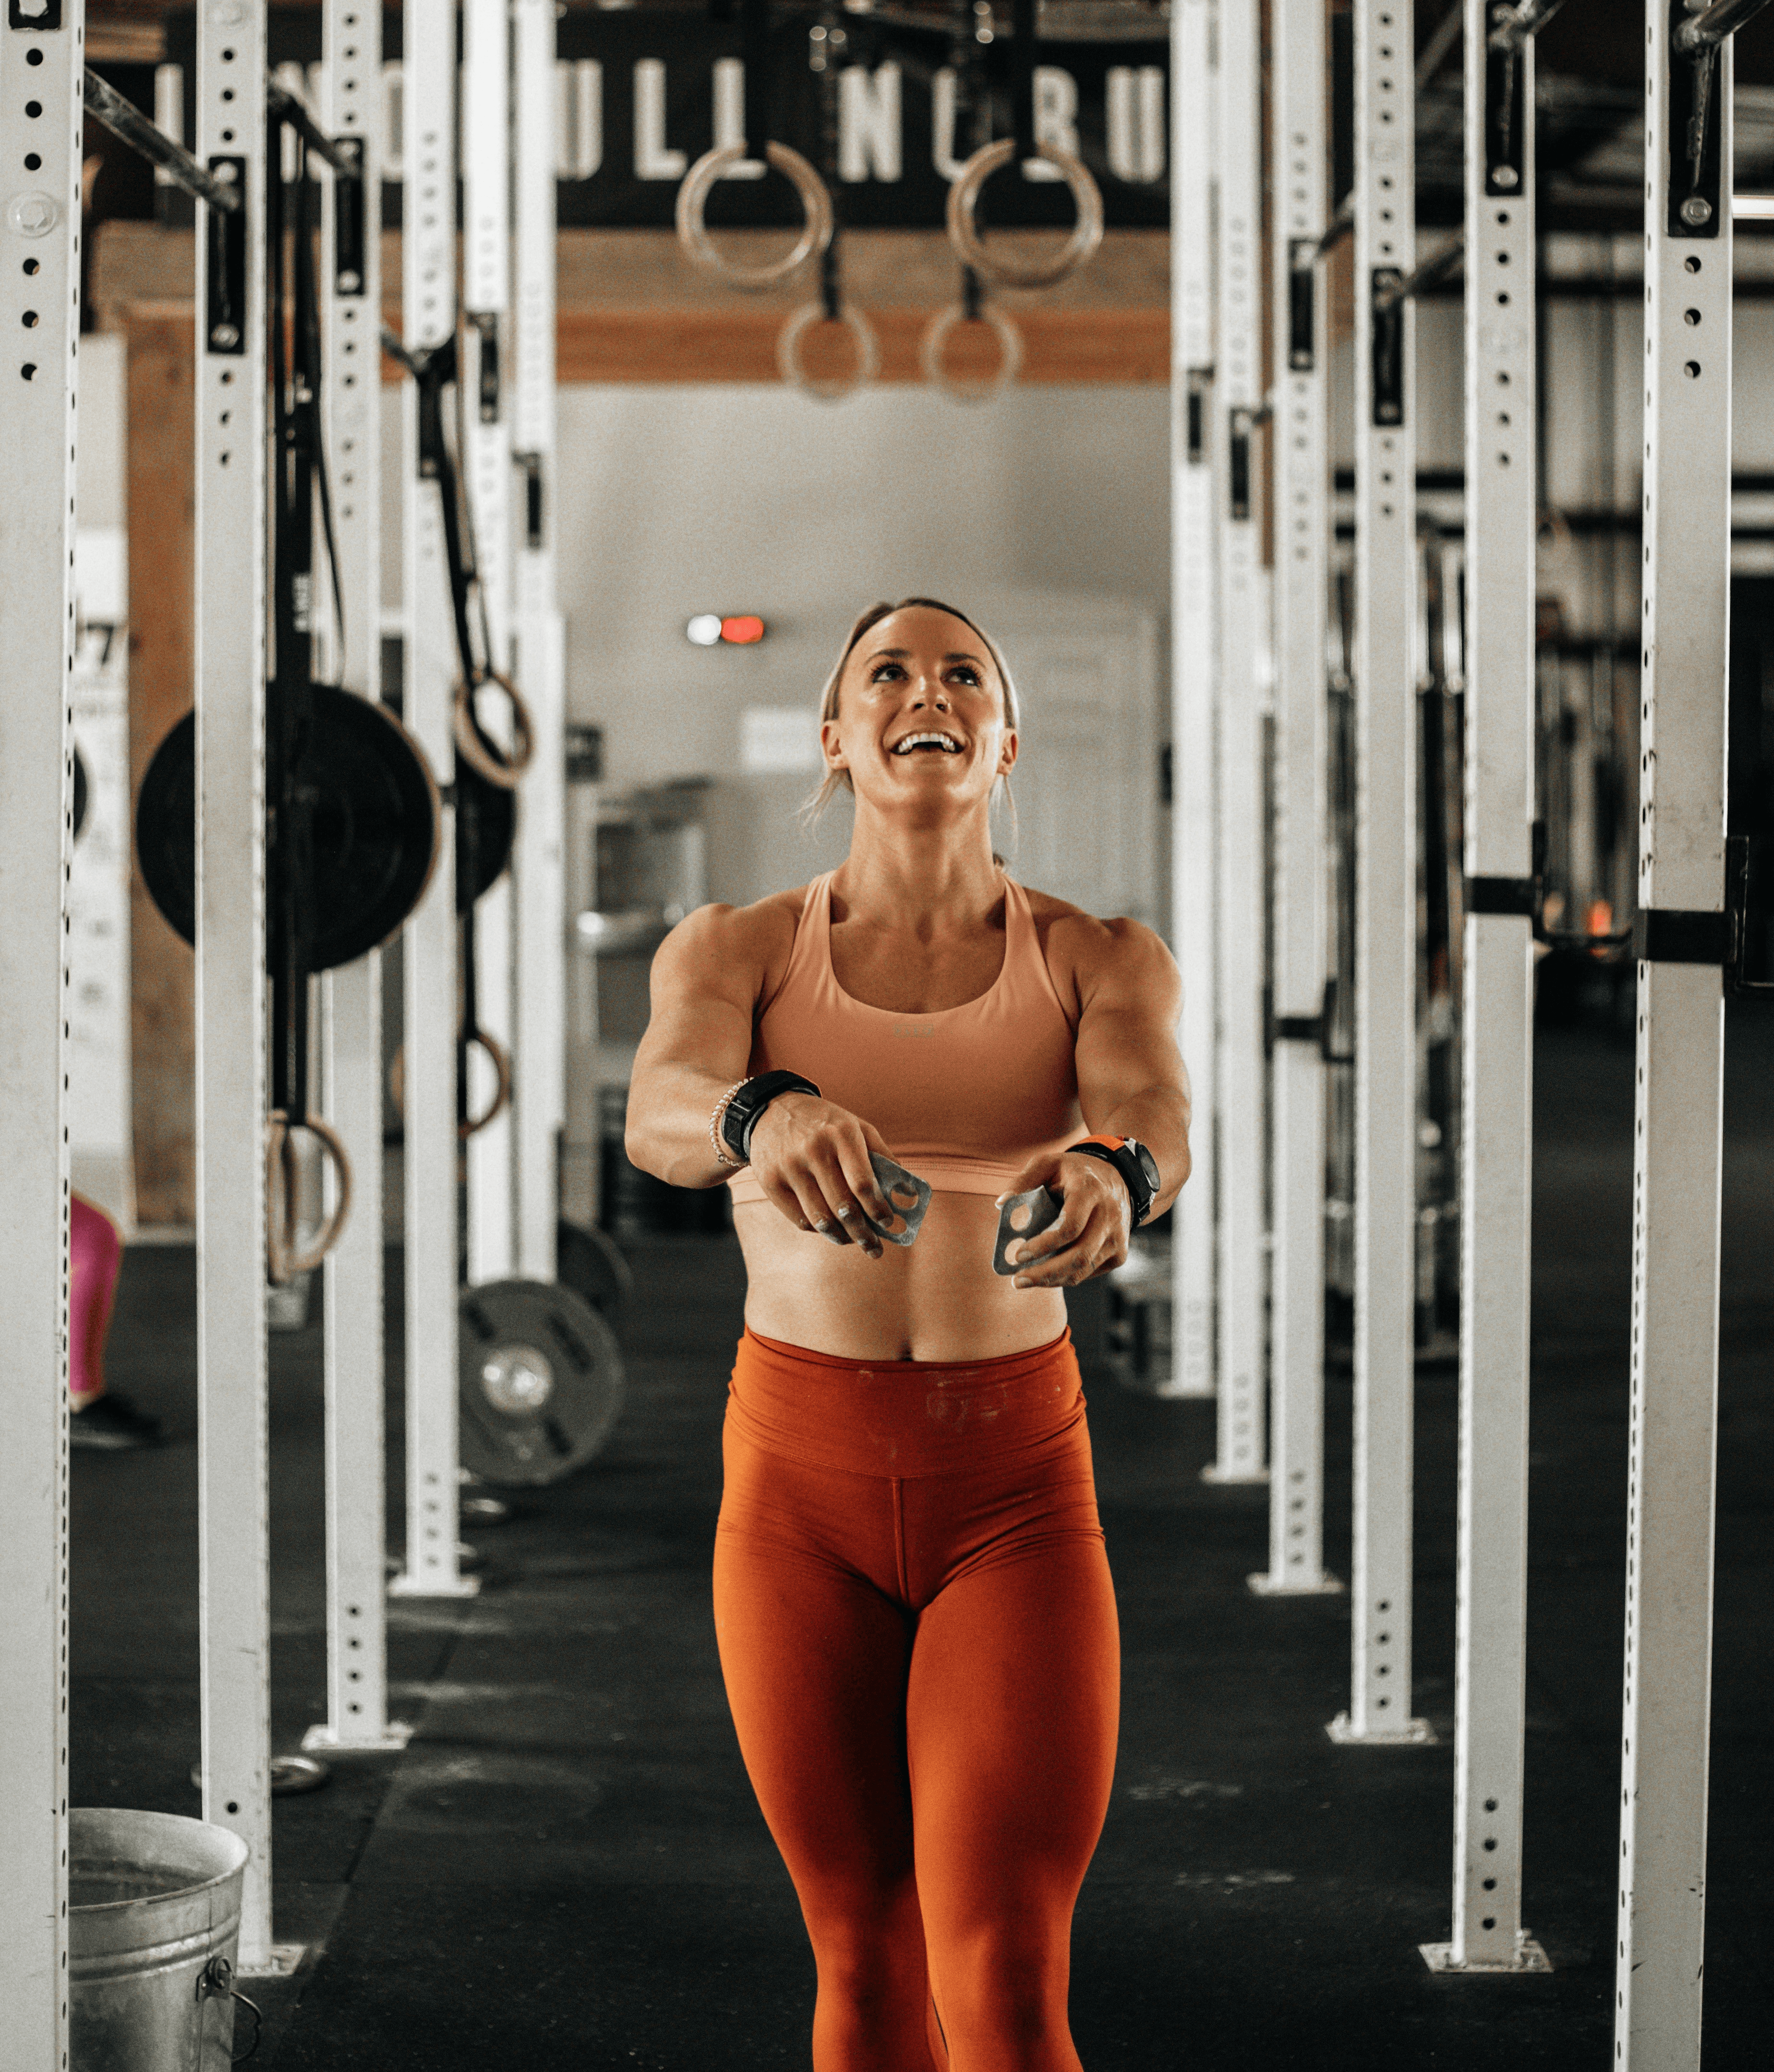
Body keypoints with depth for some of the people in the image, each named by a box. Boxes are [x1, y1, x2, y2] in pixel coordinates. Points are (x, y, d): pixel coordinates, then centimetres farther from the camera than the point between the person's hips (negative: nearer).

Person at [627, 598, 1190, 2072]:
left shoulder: (1100, 959, 2)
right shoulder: (735, 950, 2)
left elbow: (1159, 1119, -19)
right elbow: (661, 1110, -20)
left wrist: (1112, 1176, -44)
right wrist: (764, 1115, -44)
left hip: (1015, 1480, -1)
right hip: (799, 1470, 1)